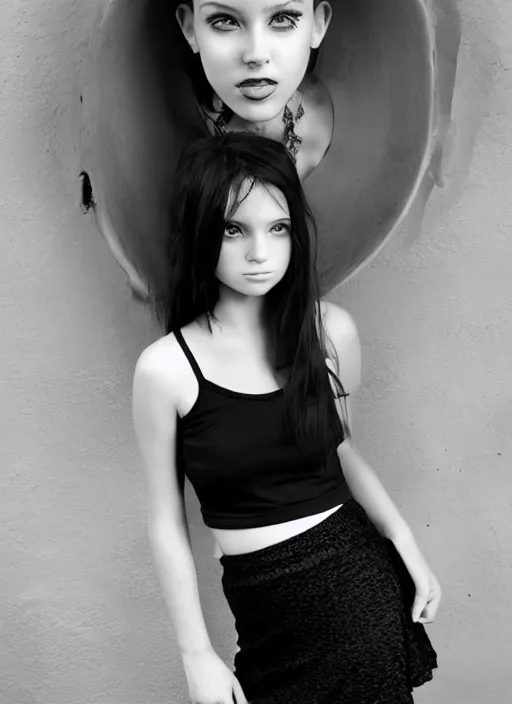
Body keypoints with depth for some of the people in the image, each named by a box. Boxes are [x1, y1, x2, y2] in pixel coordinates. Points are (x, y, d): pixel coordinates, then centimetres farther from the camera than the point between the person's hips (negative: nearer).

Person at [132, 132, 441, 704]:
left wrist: (406, 544, 1)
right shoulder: (165, 368, -13)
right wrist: (197, 656, -3)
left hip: (361, 577, 2)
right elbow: (166, 522, -6)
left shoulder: (330, 330, -6)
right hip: (266, 607, -2)